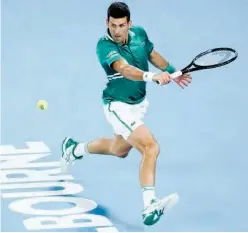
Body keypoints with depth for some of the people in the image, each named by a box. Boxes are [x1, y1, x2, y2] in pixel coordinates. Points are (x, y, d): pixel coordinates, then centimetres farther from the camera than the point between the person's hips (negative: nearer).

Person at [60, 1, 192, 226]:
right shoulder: (105, 45, -28)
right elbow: (124, 69, -45)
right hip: (118, 106, -8)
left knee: (119, 150, 30)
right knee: (151, 147, -25)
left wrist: (173, 71, -1)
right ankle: (150, 206, -28)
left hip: (139, 104, 8)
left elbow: (153, 55, 12)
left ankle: (75, 149, 54)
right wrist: (152, 76, -61)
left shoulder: (139, 34, -8)